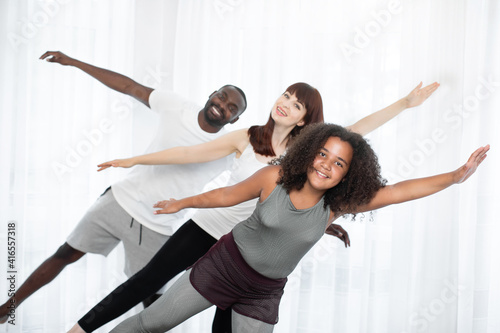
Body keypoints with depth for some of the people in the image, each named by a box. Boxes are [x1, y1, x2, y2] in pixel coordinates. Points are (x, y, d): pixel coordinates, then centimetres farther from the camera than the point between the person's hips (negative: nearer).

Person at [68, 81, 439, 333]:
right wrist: (135, 160, -3)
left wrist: (405, 103, -15)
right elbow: (192, 153, -5)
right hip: (208, 225, -1)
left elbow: (357, 131, -11)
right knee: (149, 279, 2)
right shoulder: (248, 138, -8)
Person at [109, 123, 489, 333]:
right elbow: (228, 195, -2)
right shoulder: (274, 178, -19)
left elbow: (400, 191, -20)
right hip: (225, 266, -2)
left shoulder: (336, 205, -15)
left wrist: (457, 175, -27)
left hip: (264, 292, 2)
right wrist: (182, 203, 11)